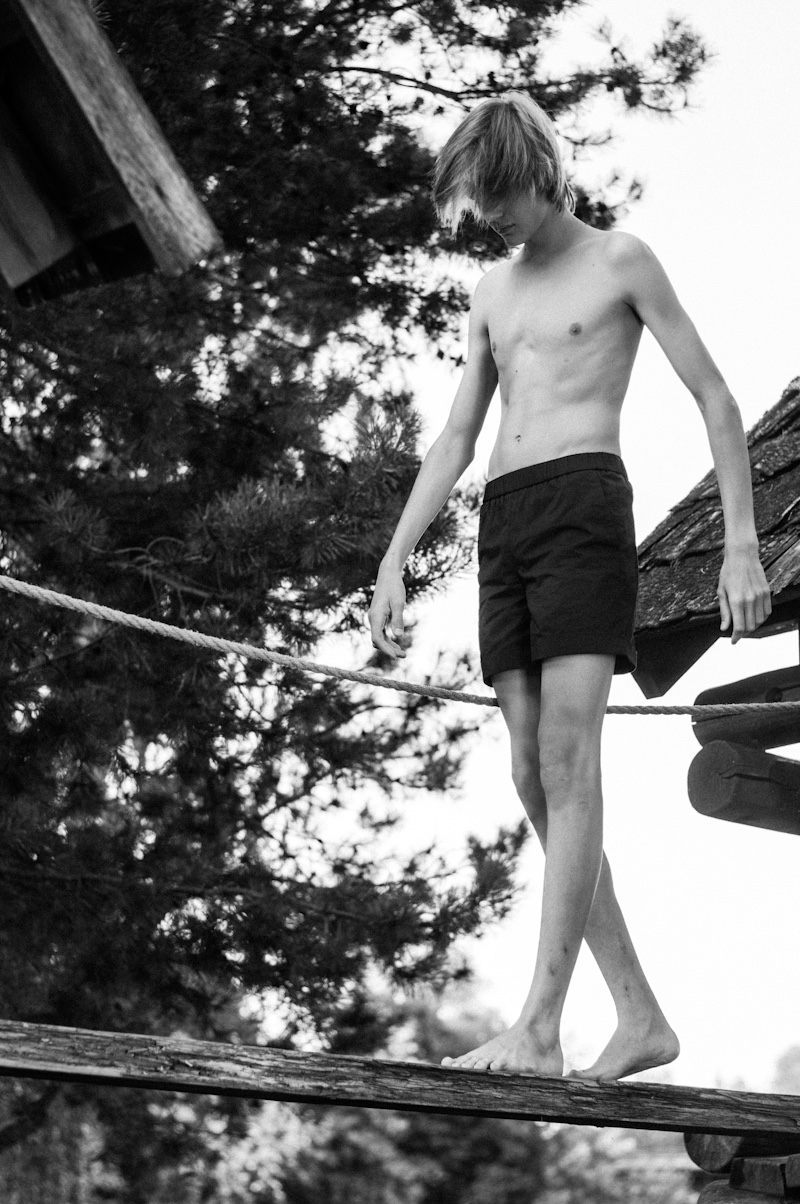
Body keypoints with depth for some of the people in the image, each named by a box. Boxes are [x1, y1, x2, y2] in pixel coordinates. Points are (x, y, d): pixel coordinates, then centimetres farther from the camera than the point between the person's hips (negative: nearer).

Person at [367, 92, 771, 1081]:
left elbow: (715, 399, 2)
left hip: (583, 500, -7)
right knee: (532, 777, -1)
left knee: (567, 761, -17)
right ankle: (641, 1017, 2)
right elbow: (455, 441, 24)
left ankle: (539, 1025, -25)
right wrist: (394, 564, 14)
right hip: (502, 521, 7)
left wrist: (741, 543, -7)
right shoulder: (492, 292, 25)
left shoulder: (620, 260, 6)